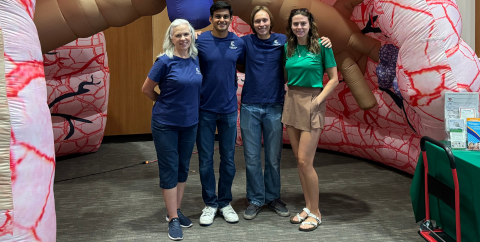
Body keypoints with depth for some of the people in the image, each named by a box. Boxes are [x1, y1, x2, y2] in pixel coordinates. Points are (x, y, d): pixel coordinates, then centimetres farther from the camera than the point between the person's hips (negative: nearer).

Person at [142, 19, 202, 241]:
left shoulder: (195, 60, 2)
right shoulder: (165, 61, -14)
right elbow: (146, 89, -5)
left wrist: (186, 106, 9)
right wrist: (166, 104, 4)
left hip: (190, 123, 5)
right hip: (166, 123, -5)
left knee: (183, 167, 13)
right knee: (169, 169, 1)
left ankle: (176, 211, 28)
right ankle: (173, 219, 10)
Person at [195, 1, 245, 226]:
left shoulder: (238, 43, 1)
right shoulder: (200, 41, -6)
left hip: (229, 109, 2)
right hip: (205, 109, -2)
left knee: (228, 159, 9)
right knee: (205, 159, 5)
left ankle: (225, 202, 24)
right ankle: (210, 203, 20)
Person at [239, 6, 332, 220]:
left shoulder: (283, 41, 1)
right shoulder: (245, 42, 1)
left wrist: (324, 42, -11)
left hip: (274, 108, 0)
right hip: (250, 107, 0)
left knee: (273, 157, 10)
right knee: (252, 157, 5)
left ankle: (273, 198, 26)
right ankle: (255, 200, 18)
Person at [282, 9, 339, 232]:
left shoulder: (322, 46, -6)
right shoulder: (288, 48, 8)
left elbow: (333, 79, -6)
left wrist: (317, 101, -14)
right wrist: (288, 95, 4)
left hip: (311, 103, -6)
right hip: (291, 103, 6)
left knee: (305, 161, -8)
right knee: (299, 160, 9)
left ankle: (315, 213, 8)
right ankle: (308, 207, 22)